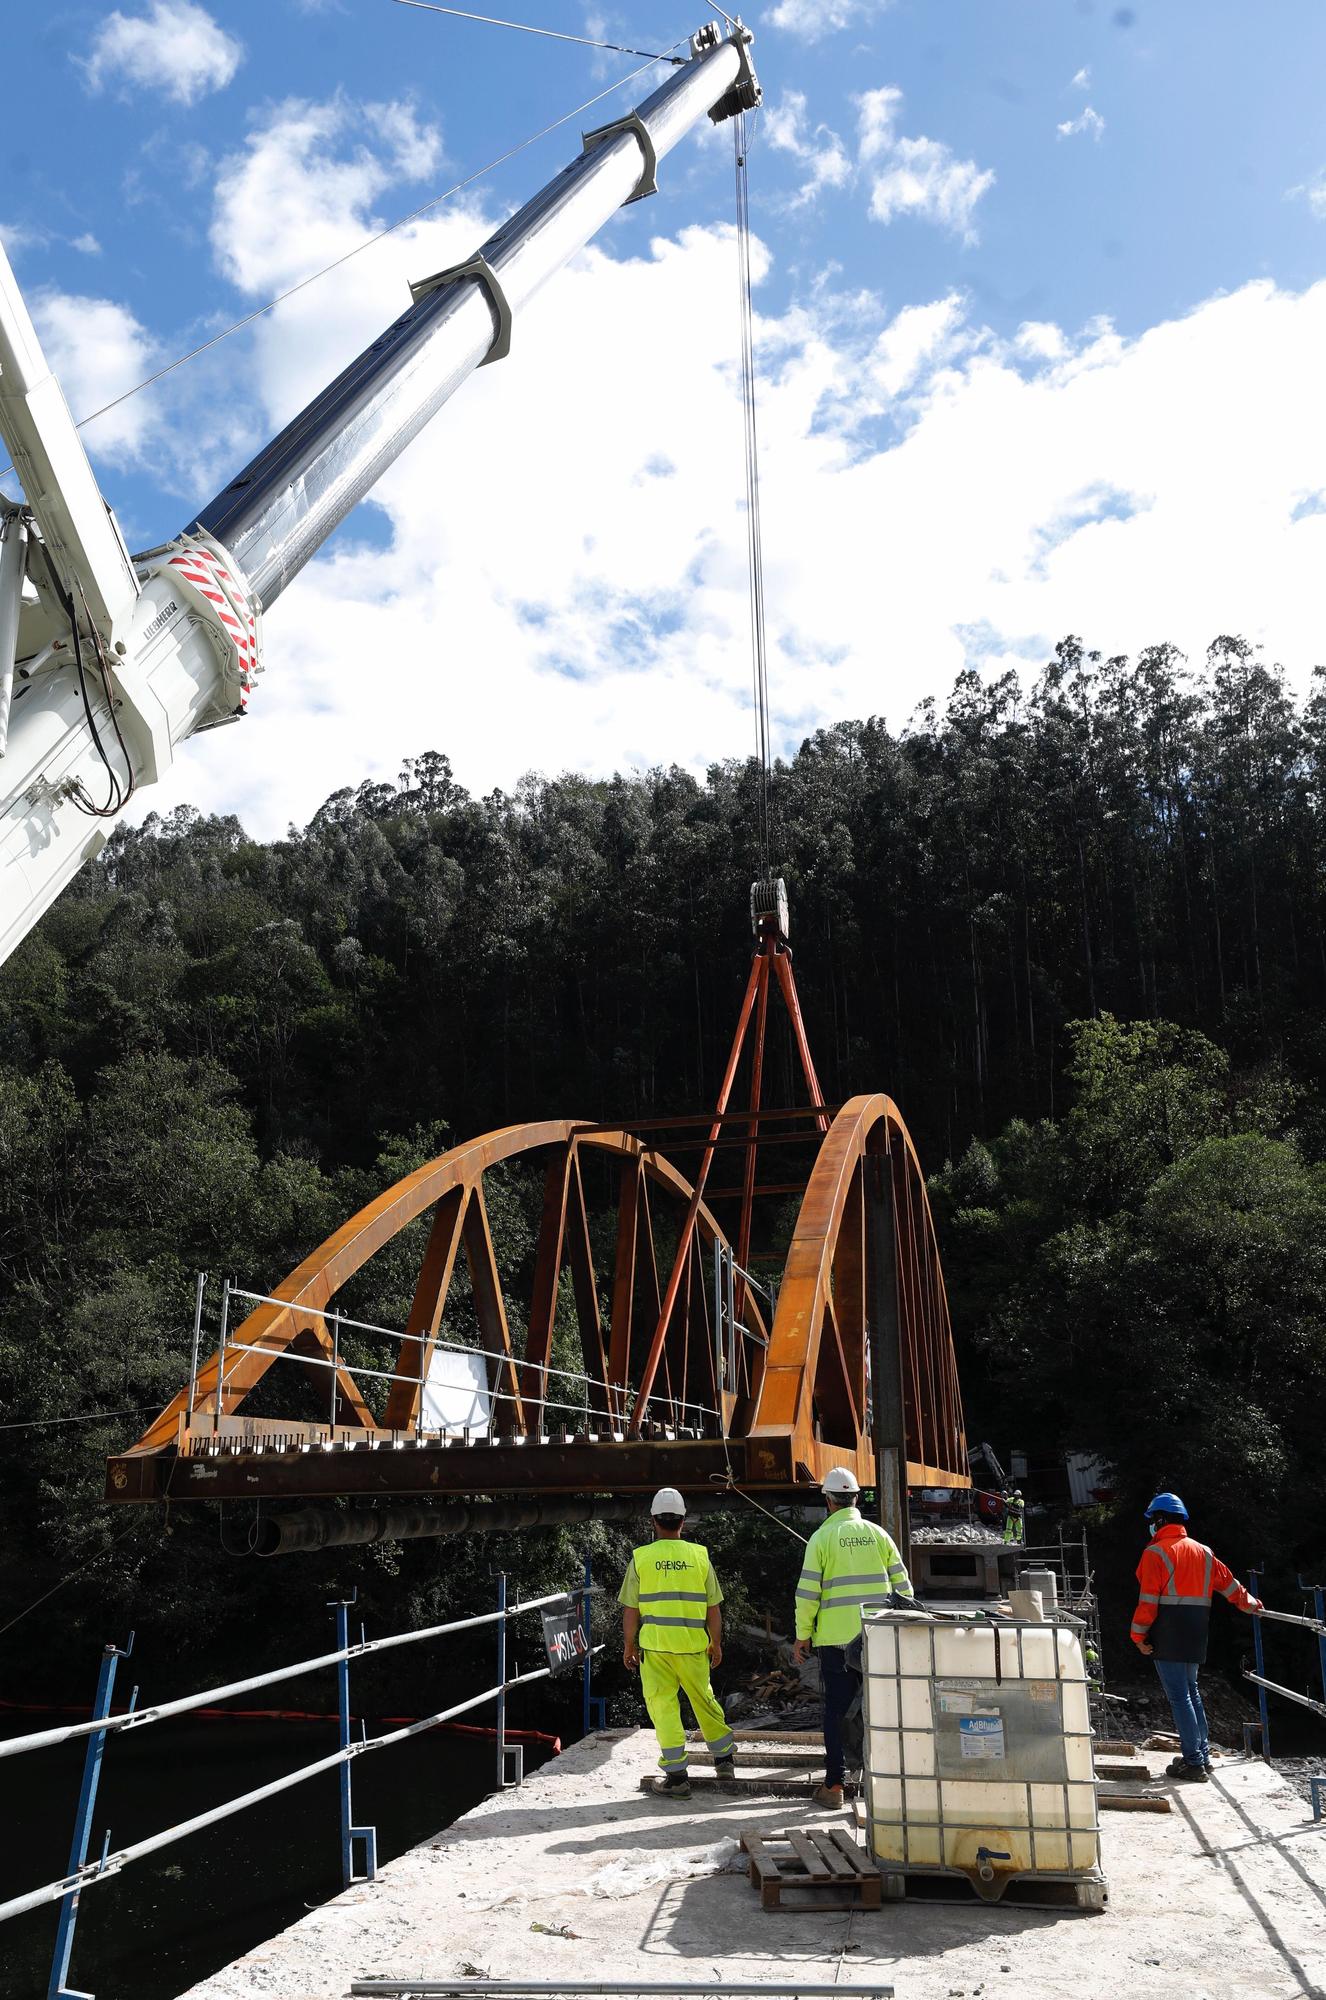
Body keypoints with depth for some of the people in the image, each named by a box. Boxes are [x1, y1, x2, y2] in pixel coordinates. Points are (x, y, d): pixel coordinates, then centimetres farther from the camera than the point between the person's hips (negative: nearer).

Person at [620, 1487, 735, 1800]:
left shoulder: (641, 1558, -3)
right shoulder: (699, 1555, 0)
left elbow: (631, 1609, 0)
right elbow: (713, 1607, 4)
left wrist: (629, 1645, 11)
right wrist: (716, 1643, 14)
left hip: (655, 1644, -2)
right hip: (693, 1645, 2)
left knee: (663, 1706, 5)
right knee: (704, 1699, 19)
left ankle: (676, 1776, 4)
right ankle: (724, 1757, 32)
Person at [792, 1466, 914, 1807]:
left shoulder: (822, 1537, -4)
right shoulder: (878, 1534, 5)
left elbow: (808, 1591, -7)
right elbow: (903, 1585, 7)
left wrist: (803, 1635, 2)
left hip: (835, 1638, -3)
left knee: (836, 1709, 5)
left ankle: (834, 1785, 7)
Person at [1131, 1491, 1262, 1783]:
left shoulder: (1155, 1553, -9)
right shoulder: (1203, 1552, 11)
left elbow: (1148, 1599, -14)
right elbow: (1228, 1583, 20)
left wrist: (1139, 1635, -8)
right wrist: (1250, 1603, 38)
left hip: (1167, 1635, -7)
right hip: (1195, 1635, 7)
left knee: (1178, 1696, -4)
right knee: (1191, 1693, 19)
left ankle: (1193, 1762, -4)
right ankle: (1203, 1754, 24)